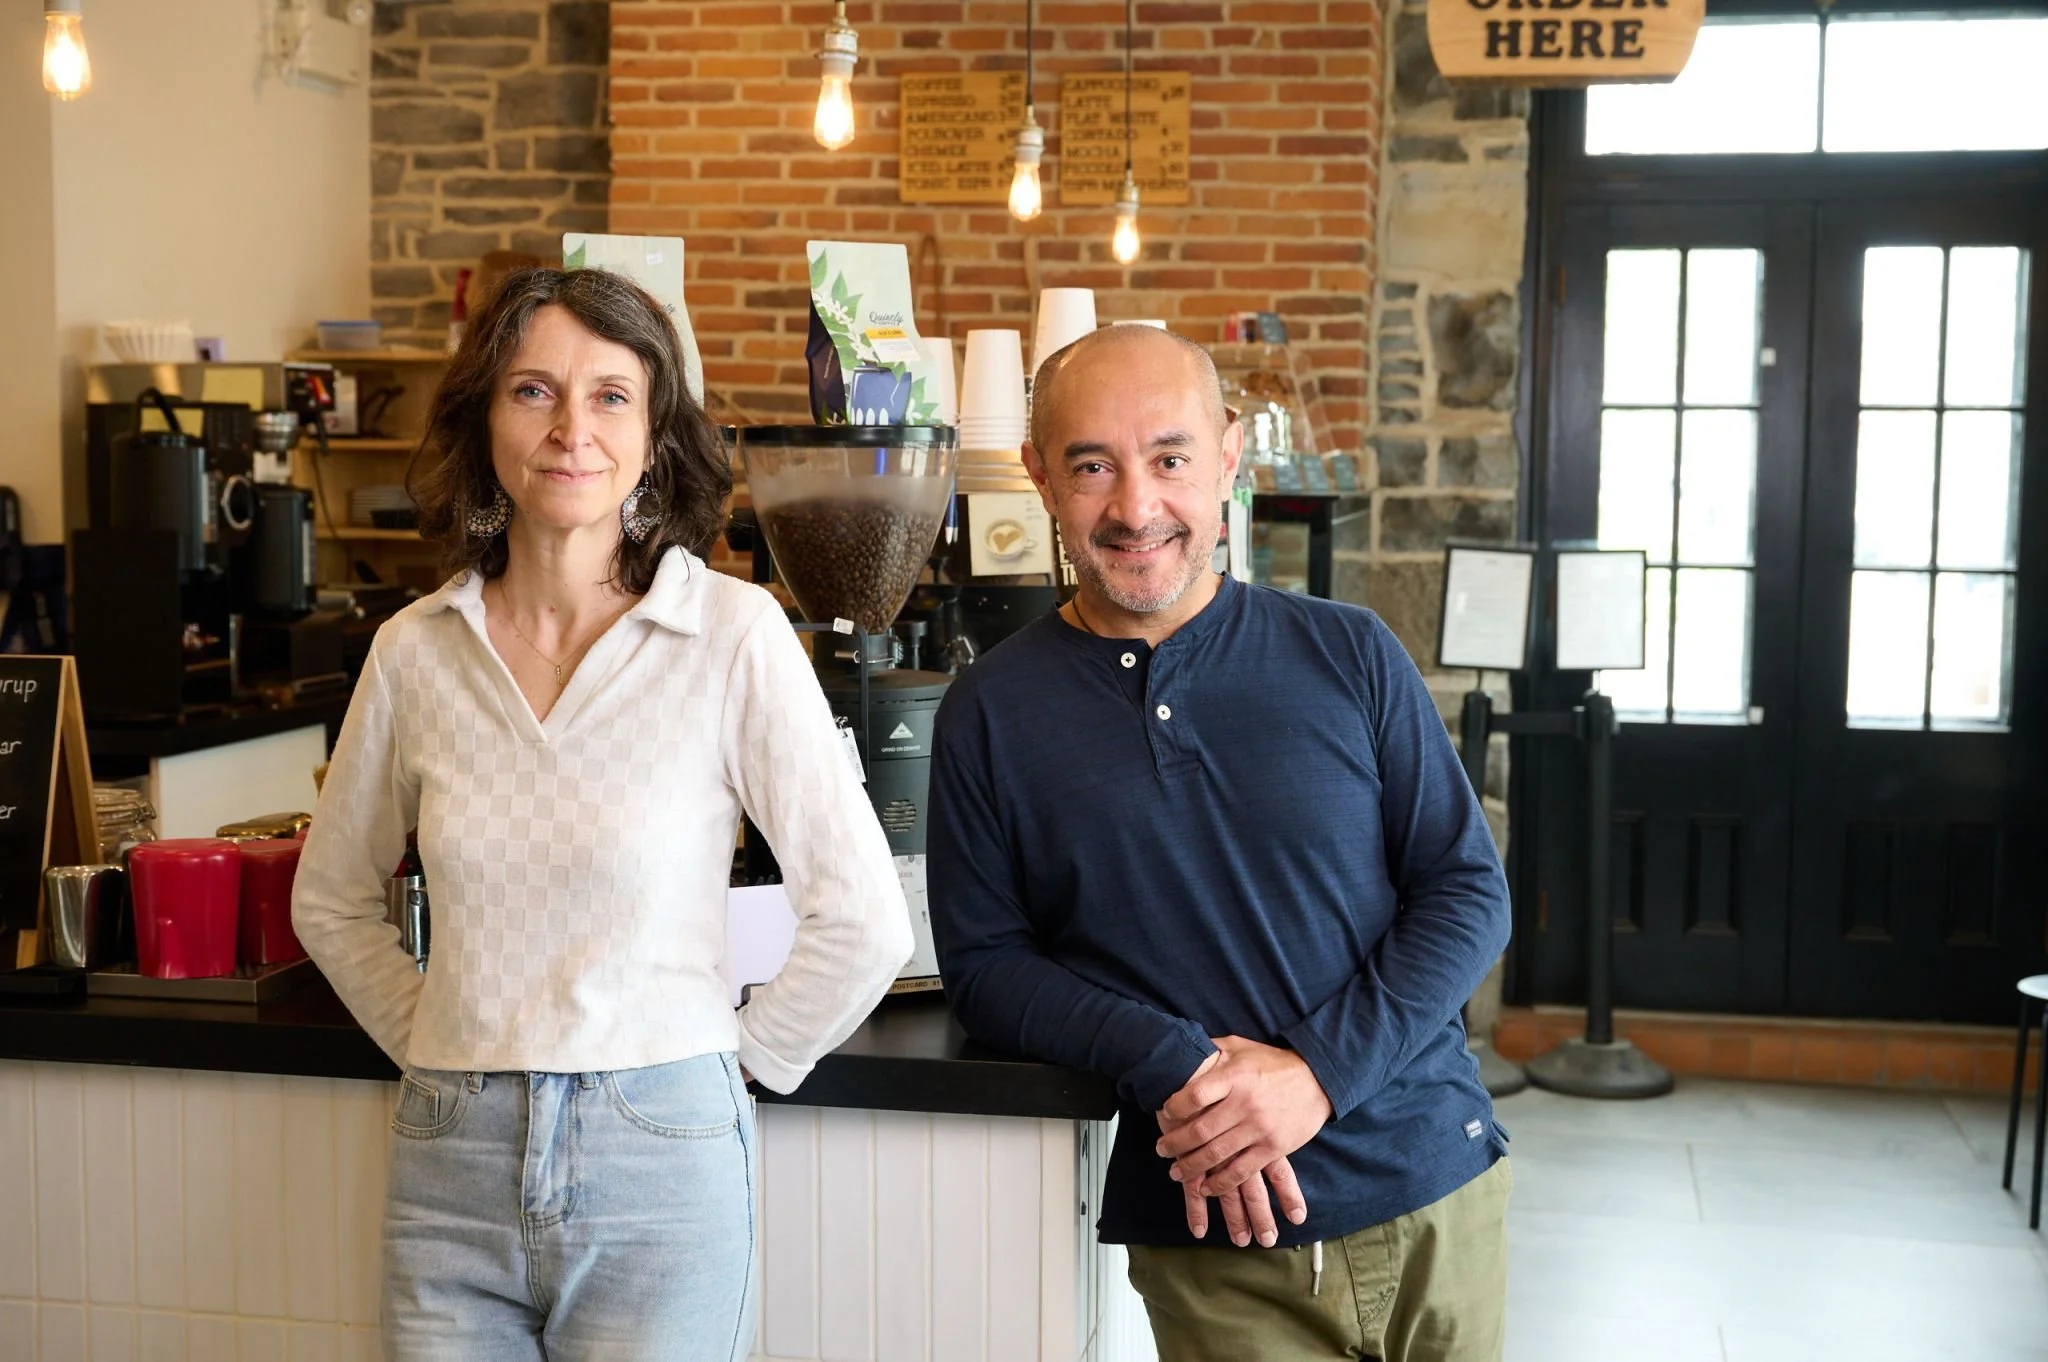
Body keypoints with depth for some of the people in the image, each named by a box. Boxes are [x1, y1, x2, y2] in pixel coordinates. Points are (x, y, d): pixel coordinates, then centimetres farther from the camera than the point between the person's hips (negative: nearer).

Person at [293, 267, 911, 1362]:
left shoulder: (733, 635, -9)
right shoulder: (415, 649, 2)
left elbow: (864, 921, -9)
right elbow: (330, 902, 17)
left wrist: (738, 1060, -2)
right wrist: (430, 1039, 9)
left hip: (657, 1160, -3)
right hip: (450, 1163, 3)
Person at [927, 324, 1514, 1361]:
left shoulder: (1348, 656, -2)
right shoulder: (992, 713, -2)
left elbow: (1468, 890, -1)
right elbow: (983, 964, -1)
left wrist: (1321, 1070, -15)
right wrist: (1167, 1063, -18)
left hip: (1436, 1196, 2)